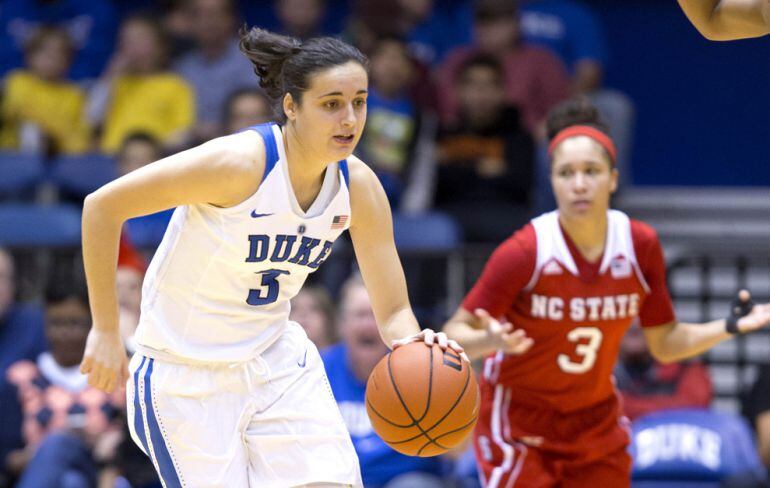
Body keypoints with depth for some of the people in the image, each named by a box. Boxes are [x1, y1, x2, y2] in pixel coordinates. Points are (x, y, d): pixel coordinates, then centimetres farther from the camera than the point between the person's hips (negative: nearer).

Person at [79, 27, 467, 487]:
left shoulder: (359, 187, -8)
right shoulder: (240, 163, -26)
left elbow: (393, 310, -2)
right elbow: (102, 205, -20)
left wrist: (411, 340, -27)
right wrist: (106, 331, -17)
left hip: (276, 358, 5)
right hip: (186, 375, -5)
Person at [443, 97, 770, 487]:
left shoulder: (641, 246, -9)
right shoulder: (524, 253, -22)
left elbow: (664, 345, 3)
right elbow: (454, 334, -16)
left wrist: (734, 326, -9)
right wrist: (490, 341, -38)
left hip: (596, 423, 4)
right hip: (518, 423, -4)